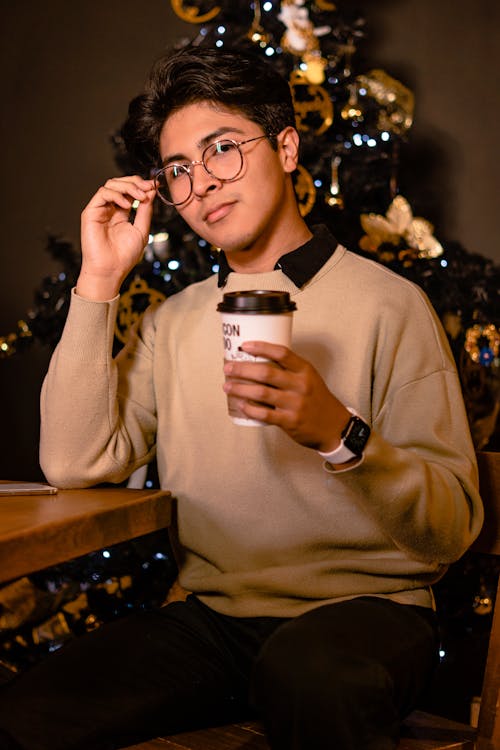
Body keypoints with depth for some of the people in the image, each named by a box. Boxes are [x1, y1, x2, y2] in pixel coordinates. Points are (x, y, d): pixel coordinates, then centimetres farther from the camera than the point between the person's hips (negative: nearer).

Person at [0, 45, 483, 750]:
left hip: (365, 604, -4)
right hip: (214, 614, 5)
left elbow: (452, 529, -7)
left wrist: (340, 434, -26)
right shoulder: (173, 321, 13)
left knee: (307, 674, -38)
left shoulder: (388, 303, -2)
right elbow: (74, 462, 0)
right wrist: (100, 281, 0)